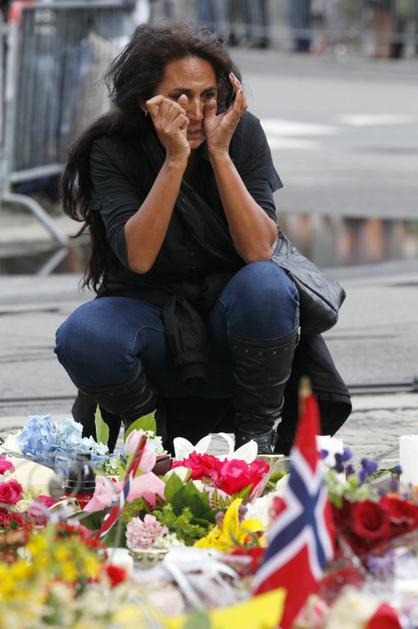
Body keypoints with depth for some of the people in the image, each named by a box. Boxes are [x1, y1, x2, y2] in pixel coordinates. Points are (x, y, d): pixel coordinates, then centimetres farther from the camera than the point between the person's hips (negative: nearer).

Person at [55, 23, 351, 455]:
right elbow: (138, 257, -23)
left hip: (228, 309, 0)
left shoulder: (243, 133, -9)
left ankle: (258, 432, -11)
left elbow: (259, 250, -19)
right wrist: (175, 160, -29)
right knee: (83, 337, -33)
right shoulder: (113, 151, -10)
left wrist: (219, 153, -25)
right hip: (149, 311, 0)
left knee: (266, 285, -34)